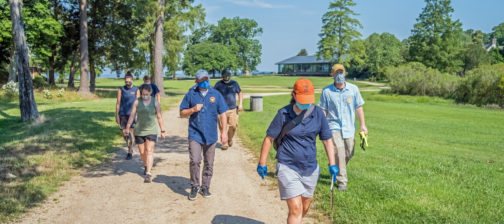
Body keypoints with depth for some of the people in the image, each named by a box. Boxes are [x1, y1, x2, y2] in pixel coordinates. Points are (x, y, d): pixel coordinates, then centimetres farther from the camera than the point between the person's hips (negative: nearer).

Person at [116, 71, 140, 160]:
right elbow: (118, 103, 4)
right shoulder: (121, 90, 3)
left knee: (131, 133, -7)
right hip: (123, 114, 2)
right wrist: (117, 115, 0)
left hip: (132, 114, -1)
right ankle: (130, 145, 31)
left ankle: (130, 152, 2)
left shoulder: (136, 90, 1)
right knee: (124, 134, 2)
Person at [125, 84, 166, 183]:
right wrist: (127, 127, -9)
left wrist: (162, 131, 2)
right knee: (142, 152, 11)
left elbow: (159, 117, 1)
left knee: (149, 151, -12)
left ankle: (148, 174, -16)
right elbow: (132, 115, 1)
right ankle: (147, 166, 39)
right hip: (139, 131, 2)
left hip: (151, 131, -2)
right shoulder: (137, 102, 1)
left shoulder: (155, 103, -2)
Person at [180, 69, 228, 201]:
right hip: (195, 134, -1)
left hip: (211, 135, 2)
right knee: (194, 161, -12)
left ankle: (205, 187, 23)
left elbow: (222, 114, 7)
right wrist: (193, 109, -12)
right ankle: (194, 187, 6)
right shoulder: (190, 95, 4)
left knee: (209, 163, 8)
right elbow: (182, 114, 6)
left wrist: (224, 131, 0)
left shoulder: (216, 94, 6)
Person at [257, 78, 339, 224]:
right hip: (288, 167, -4)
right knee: (295, 209, -10)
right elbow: (269, 138, -2)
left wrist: (332, 164, 2)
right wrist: (262, 163, 1)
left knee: (305, 207, 18)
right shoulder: (283, 114, -9)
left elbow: (327, 139, 6)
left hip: (310, 168, 4)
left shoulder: (318, 114, -2)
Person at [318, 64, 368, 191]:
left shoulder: (353, 89, 2)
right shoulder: (327, 91, -2)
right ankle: (342, 181, -3)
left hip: (349, 127, 3)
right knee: (339, 153, -13)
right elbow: (323, 110, 2)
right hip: (334, 127, -3)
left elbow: (359, 107, 7)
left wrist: (363, 125, 5)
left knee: (349, 154, 11)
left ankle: (337, 171, 39)